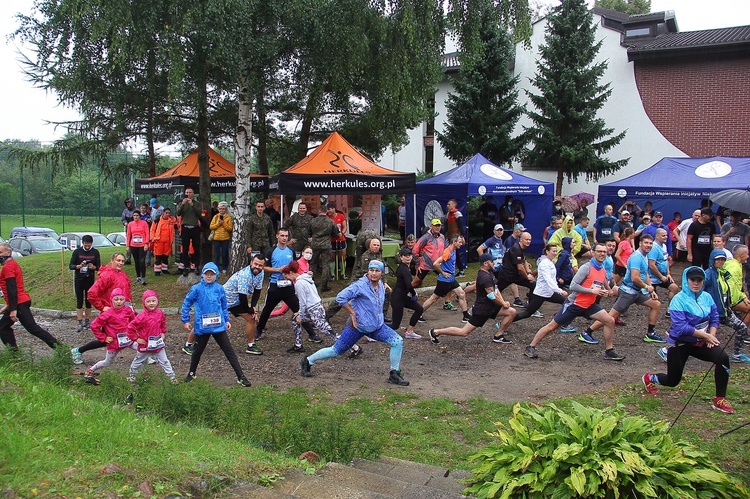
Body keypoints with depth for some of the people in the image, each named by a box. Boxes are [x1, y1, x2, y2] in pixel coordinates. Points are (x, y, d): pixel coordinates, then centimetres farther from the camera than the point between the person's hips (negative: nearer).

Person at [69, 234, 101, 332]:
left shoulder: (95, 252, -1)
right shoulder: (77, 251, -4)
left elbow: (99, 267, 0)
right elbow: (70, 266, -5)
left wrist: (93, 267, -22)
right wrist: (79, 266, -24)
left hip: (90, 280, 1)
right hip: (79, 280, -1)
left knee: (88, 301, 9)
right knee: (79, 301, 0)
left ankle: (87, 321, 21)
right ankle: (80, 323, 3)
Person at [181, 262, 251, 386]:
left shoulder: (219, 289, 1)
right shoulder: (196, 289, -6)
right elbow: (186, 304, 2)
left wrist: (227, 320, 10)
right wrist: (185, 321, 1)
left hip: (218, 326, 1)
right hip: (201, 326, -1)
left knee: (229, 351, 2)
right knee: (198, 351, 17)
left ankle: (241, 377, 4)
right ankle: (191, 373, 40)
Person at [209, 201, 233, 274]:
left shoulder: (228, 217, 1)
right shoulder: (215, 217, 6)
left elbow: (230, 228, -7)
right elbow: (211, 227, 1)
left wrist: (223, 223, -15)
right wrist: (218, 223, -11)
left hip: (225, 238, -1)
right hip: (216, 238, 1)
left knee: (224, 254, 4)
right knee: (217, 254, 2)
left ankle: (224, 268, 16)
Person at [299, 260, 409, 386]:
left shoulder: (381, 285, 5)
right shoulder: (360, 285, -20)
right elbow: (340, 297, -27)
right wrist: (353, 313, -20)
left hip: (377, 326, 7)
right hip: (357, 326, -6)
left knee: (398, 342, -6)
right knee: (336, 350, 2)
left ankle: (394, 374, 8)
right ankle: (307, 361, 24)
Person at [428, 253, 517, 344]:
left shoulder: (489, 273, 11)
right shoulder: (484, 277, -22)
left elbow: (496, 290, 12)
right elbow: (492, 295, -24)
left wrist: (503, 302, -4)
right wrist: (503, 304, -9)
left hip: (491, 307, 9)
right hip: (481, 310, -9)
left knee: (512, 312, 2)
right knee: (464, 332, -7)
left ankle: (498, 336, 11)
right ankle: (435, 332, 5)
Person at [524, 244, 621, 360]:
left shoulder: (603, 270, 9)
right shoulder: (586, 267, -15)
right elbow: (573, 285, -22)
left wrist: (603, 292, 4)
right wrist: (592, 291, -21)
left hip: (589, 306, 7)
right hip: (574, 304, -7)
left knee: (610, 321, -3)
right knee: (552, 326, -3)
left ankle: (609, 352, 11)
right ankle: (530, 348, 6)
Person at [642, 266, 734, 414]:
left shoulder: (707, 297, -1)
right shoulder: (679, 300, -19)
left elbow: (714, 318, 4)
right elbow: (681, 327, -25)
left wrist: (712, 335, -14)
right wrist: (705, 335, -22)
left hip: (702, 342, 5)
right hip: (681, 343, -4)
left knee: (723, 358, -24)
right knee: (673, 380, 4)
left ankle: (719, 400, -12)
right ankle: (650, 378, 40)